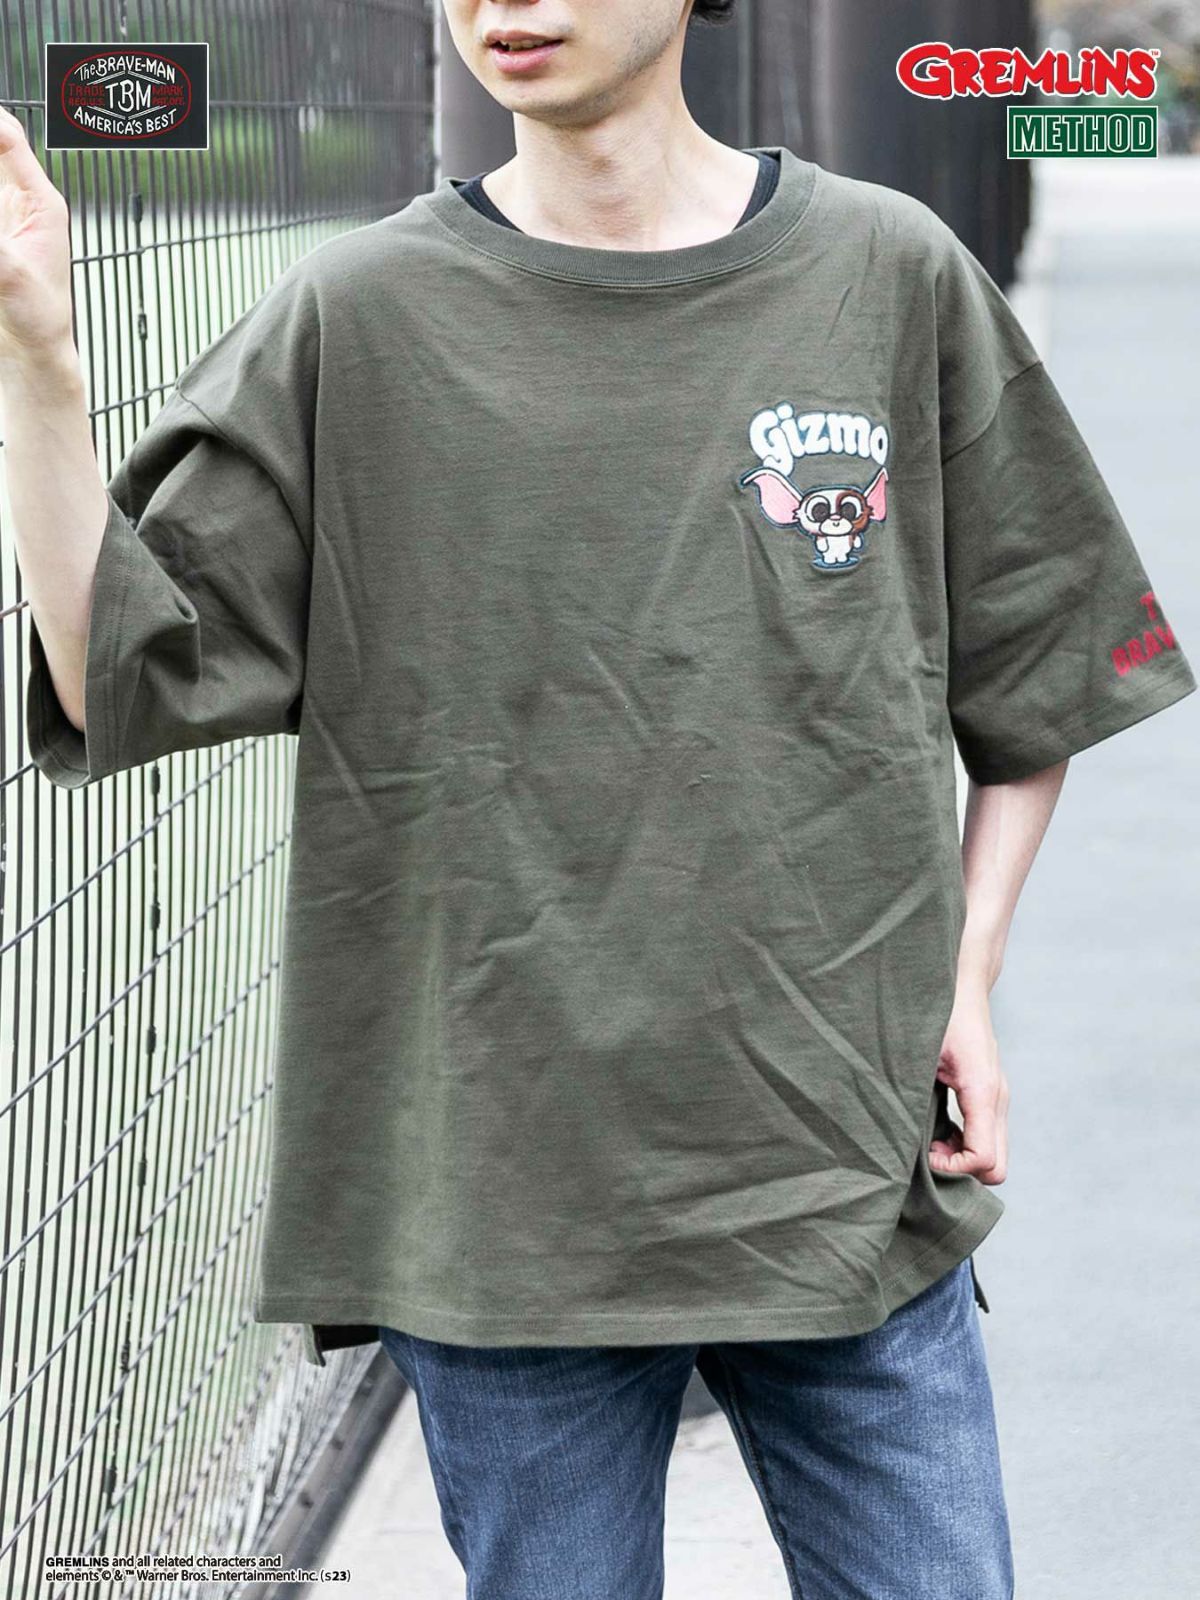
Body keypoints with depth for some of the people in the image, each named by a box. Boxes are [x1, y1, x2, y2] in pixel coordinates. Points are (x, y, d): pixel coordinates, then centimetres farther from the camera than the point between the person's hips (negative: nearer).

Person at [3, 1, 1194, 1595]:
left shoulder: (890, 277, 1)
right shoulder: (356, 323, -1)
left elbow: (1041, 677, 11)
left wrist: (966, 982, 1)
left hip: (854, 1173, 1)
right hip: (500, 1186, 0)